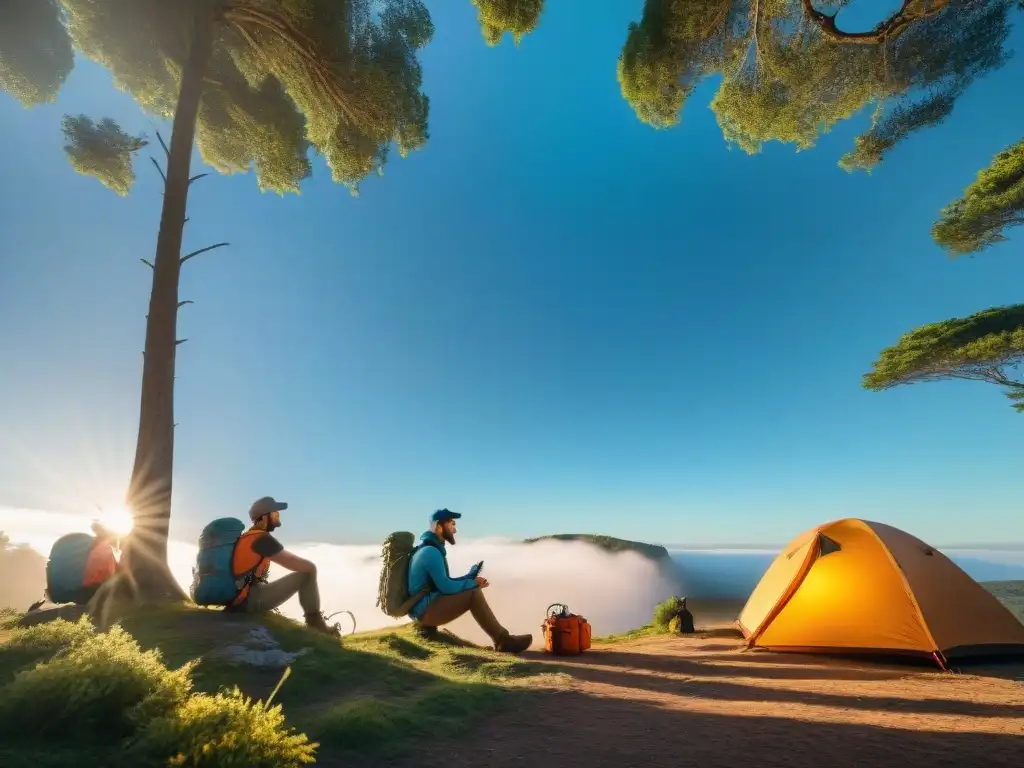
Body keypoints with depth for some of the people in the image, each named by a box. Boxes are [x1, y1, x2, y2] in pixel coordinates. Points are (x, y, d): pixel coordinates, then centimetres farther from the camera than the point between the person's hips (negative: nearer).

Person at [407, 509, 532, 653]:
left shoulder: (429, 549, 12)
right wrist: (473, 583, -8)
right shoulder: (431, 552, -18)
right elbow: (446, 587, -21)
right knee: (473, 593, -17)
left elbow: (444, 583, 16)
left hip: (423, 609, 9)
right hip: (425, 610, -9)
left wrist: (470, 579, 4)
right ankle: (503, 640, -10)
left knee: (469, 590, 6)